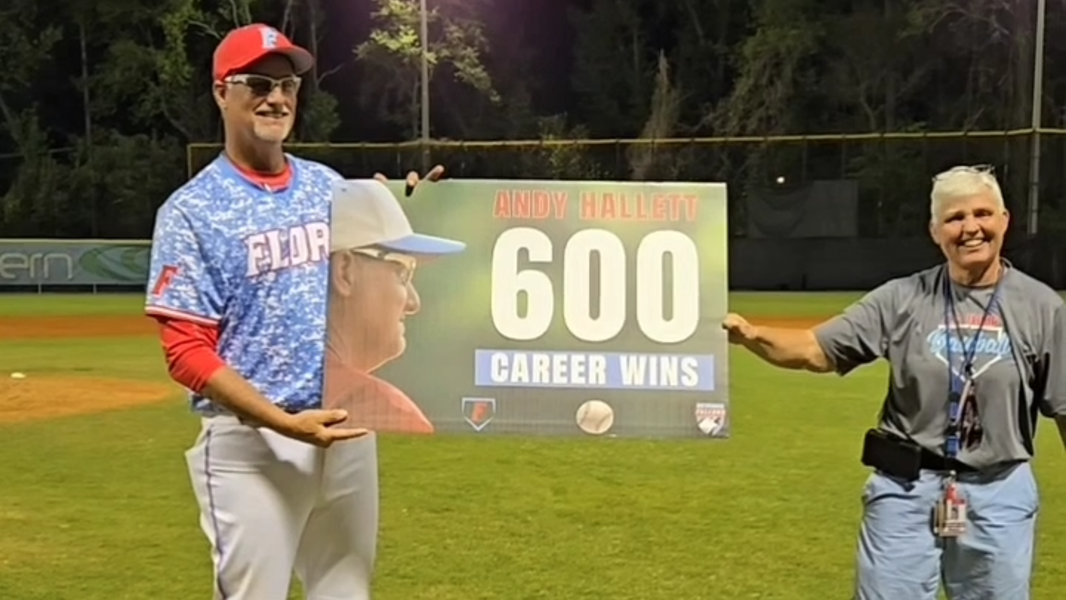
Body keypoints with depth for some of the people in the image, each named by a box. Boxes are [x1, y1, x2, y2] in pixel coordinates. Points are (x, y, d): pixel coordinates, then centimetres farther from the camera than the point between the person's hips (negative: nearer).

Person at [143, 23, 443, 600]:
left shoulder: (330, 186, 9)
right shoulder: (192, 209, -7)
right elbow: (186, 351, -12)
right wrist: (283, 422, -22)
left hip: (348, 432, 6)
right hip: (249, 444, -5)